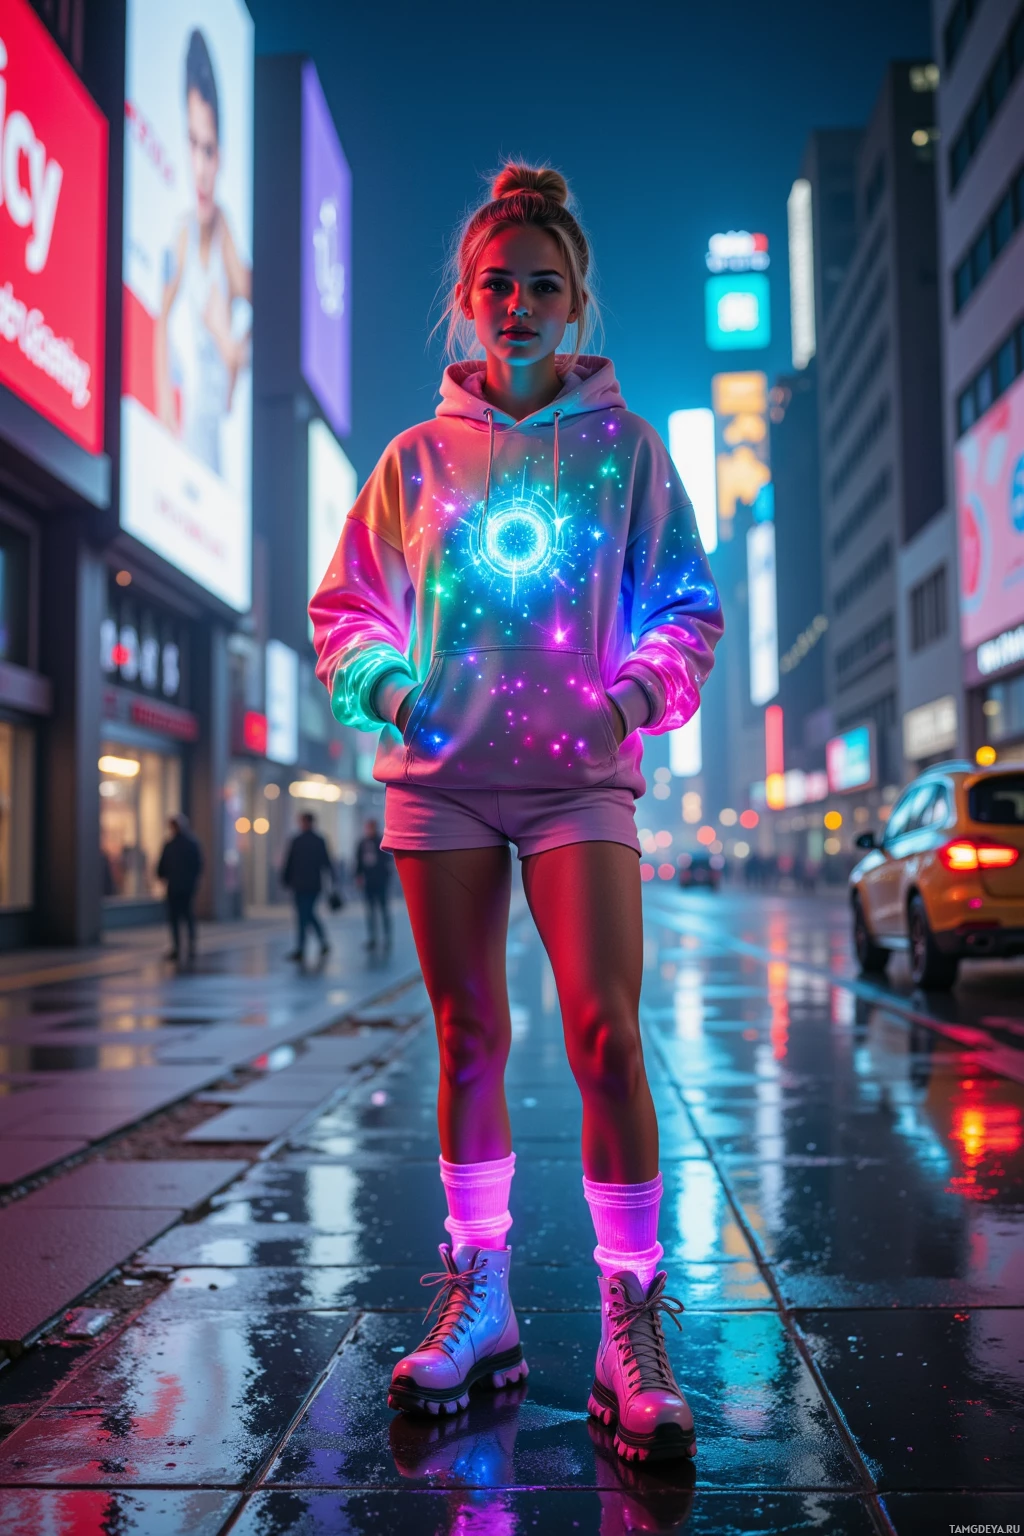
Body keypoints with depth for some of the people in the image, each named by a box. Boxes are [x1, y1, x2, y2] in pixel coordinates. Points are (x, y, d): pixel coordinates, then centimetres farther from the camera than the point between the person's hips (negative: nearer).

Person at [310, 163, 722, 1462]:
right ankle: (478, 1304, 19)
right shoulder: (419, 454, 12)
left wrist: (632, 692, -12)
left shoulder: (624, 447, 9)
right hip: (439, 774, 2)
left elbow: (690, 605, 7)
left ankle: (631, 1327, -2)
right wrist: (377, 679, -7)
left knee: (604, 1030, -15)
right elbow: (347, 604, 14)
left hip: (578, 778, -2)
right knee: (467, 1040, 6)